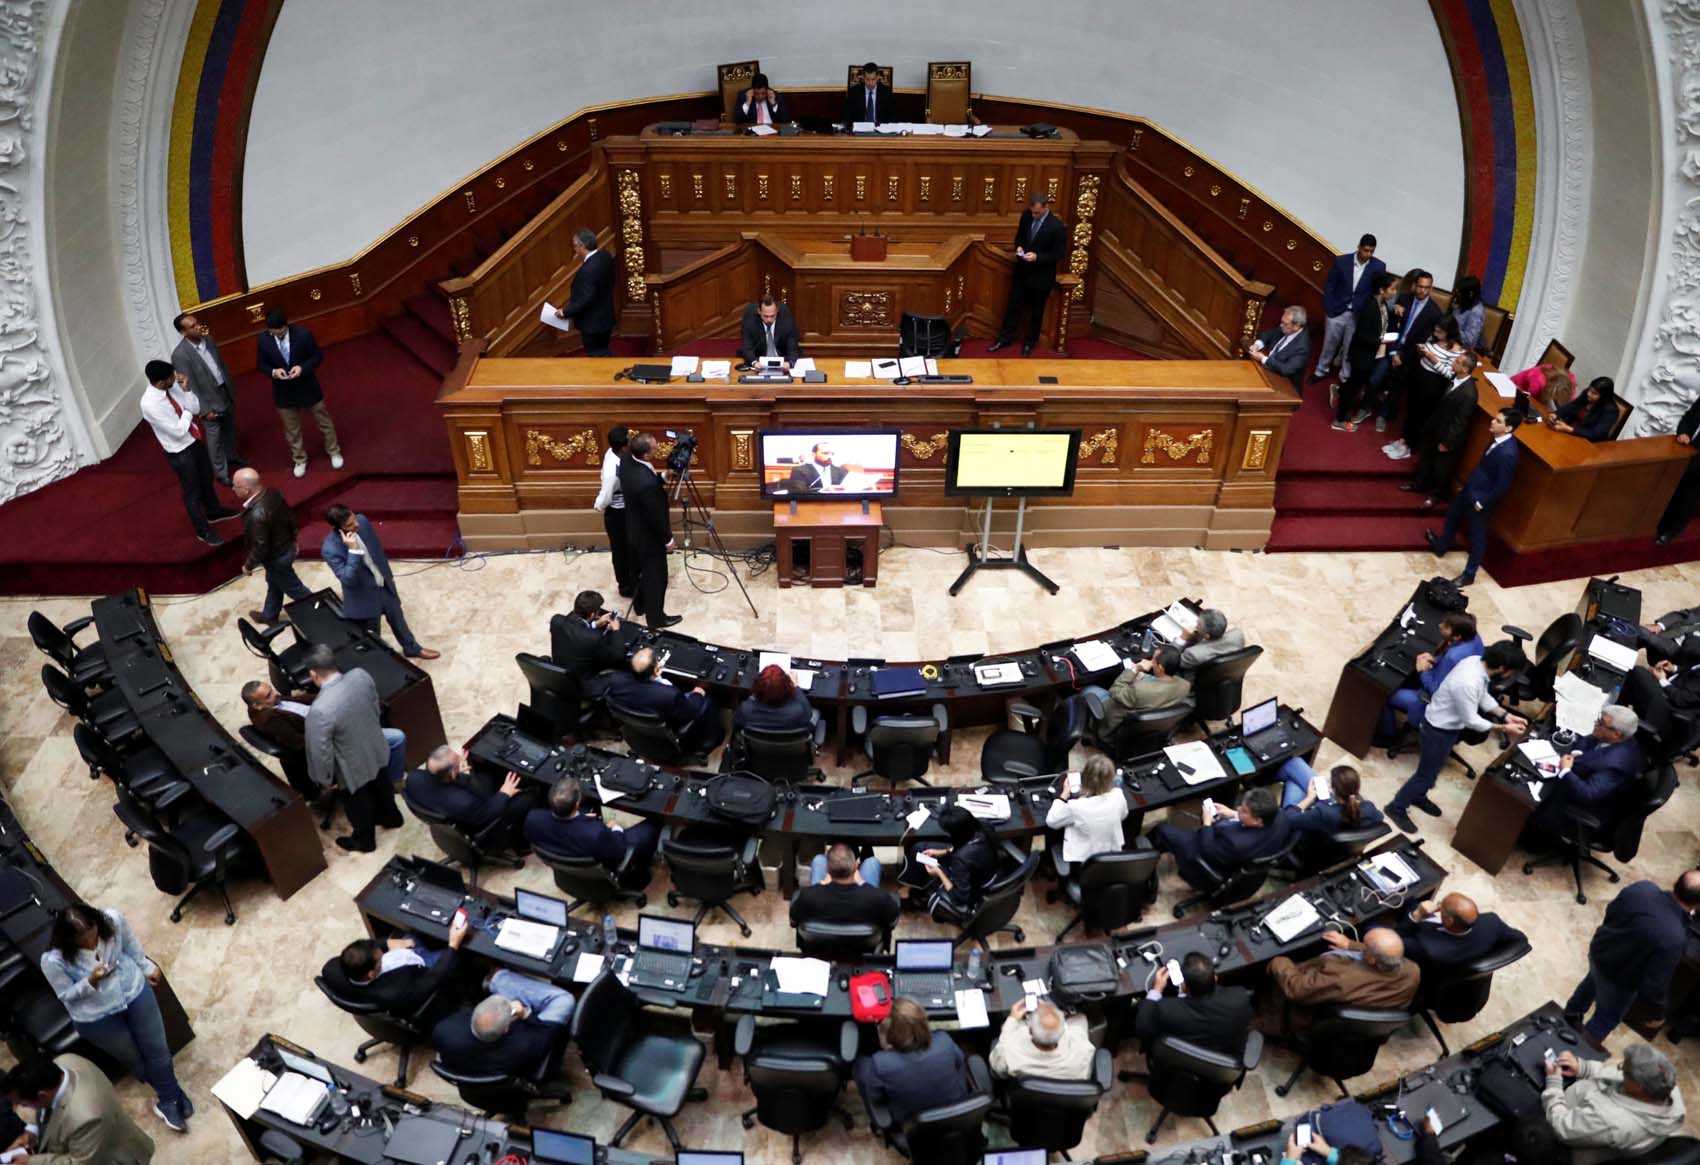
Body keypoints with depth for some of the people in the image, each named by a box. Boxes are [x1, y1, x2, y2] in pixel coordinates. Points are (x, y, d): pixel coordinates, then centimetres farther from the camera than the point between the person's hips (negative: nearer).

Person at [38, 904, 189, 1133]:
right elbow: (66, 995, -13)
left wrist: (147, 968, 10)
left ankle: (168, 1100, 34)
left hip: (133, 990, 2)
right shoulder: (53, 960, -30)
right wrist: (90, 982, -32)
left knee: (157, 1050, 9)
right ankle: (171, 1093, 41)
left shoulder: (113, 920, -24)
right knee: (134, 1060, 14)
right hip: (95, 1016, -2)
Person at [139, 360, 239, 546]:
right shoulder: (150, 404, -31)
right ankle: (203, 530, 32)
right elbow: (179, 431, -28)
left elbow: (196, 408, -3)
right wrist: (187, 412, -15)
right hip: (180, 452, -7)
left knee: (207, 478, 28)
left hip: (194, 441, 7)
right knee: (192, 491, 12)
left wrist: (185, 389, -17)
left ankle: (214, 511, 53)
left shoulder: (172, 387, -10)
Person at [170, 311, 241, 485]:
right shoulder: (180, 354, -25)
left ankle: (232, 456, 50)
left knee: (229, 429, 26)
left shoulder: (207, 339, -4)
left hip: (225, 392, 7)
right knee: (215, 438, 9)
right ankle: (221, 473, 24)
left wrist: (231, 388, 13)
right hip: (209, 400, -7)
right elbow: (188, 386, -20)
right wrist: (205, 409, -18)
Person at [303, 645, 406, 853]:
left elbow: (321, 753, -25)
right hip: (377, 750, 5)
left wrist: (324, 779, -6)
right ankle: (390, 817, 60)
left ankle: (364, 841, 51)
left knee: (359, 805, 25)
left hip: (353, 768, -5)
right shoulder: (361, 675, -22)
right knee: (382, 787, 33)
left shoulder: (319, 710, -39)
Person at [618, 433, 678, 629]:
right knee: (656, 576, 12)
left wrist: (662, 476, -1)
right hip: (649, 536, -8)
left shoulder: (627, 460, -15)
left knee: (641, 569, 28)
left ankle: (640, 605, 49)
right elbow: (657, 515, -25)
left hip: (634, 530, 8)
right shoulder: (647, 484, -39)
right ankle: (656, 618, 30)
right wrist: (668, 538, -11)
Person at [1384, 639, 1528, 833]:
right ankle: (1397, 807, 28)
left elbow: (1483, 696, 6)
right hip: (1439, 730, -9)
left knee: (1432, 769, 28)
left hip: (1448, 724, 9)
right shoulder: (1468, 683, -39)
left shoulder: (1477, 661, -12)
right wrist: (1504, 728, -16)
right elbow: (1471, 720, -25)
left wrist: (1505, 715, -1)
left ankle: (1418, 796, 51)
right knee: (1427, 774, 10)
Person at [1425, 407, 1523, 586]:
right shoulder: (1497, 439, -6)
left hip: (1480, 498, -9)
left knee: (1477, 536, 9)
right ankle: (1441, 546, 55)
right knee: (1453, 514, 30)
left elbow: (1502, 487, -26)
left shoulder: (1507, 453, -33)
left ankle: (1469, 574, 26)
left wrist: (1482, 503, -16)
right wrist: (1468, 482, 15)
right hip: (1471, 488, 9)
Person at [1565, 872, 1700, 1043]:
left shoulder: (1642, 887, -23)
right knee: (1607, 1017, 24)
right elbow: (1653, 986, -29)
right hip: (1619, 981, -6)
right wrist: (1658, 1013, -8)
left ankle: (1571, 1014, 63)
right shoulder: (1674, 939, -40)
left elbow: (1611, 912, -1)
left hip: (1598, 950, 6)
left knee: (1593, 980, 38)